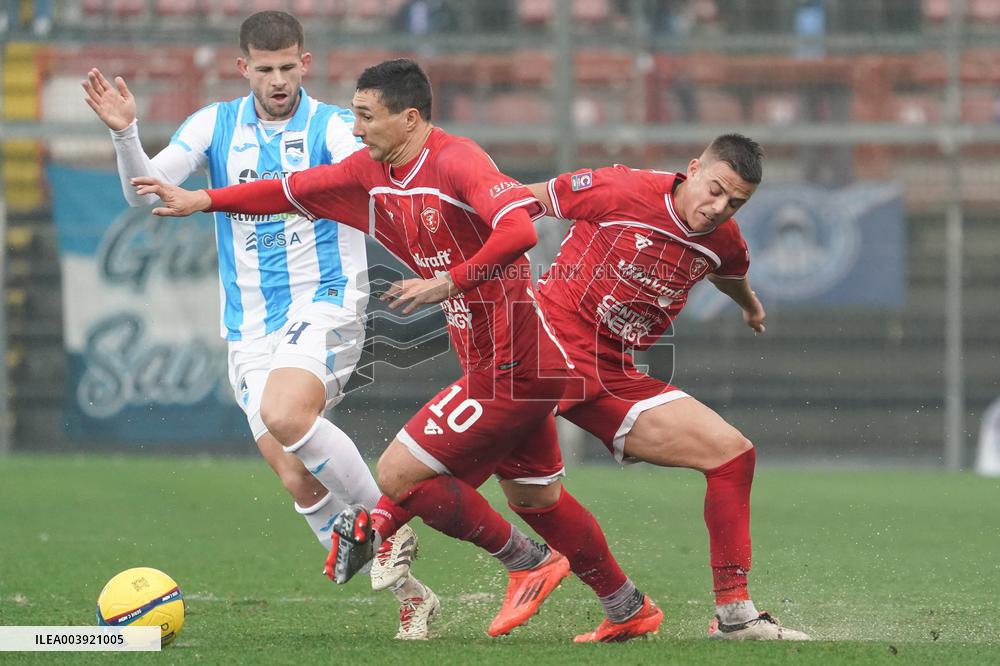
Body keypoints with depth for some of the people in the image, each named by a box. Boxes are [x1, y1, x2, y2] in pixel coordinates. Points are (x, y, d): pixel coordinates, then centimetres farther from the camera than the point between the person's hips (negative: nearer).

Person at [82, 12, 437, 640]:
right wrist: (125, 135, -21)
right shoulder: (215, 126, 6)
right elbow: (145, 191, -3)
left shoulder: (333, 128, -4)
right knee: (298, 481, -5)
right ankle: (408, 593, 8)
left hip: (325, 310, -4)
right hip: (251, 329, 4)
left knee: (283, 413, -33)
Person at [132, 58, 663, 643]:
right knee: (536, 495, 22)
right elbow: (297, 191, 20)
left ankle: (528, 563, 5)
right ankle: (629, 610, 35)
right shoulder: (373, 173, 8)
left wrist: (450, 282, -31)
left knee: (397, 474, -8)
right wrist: (203, 200, 20)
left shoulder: (456, 162, -20)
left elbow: (520, 230, -34)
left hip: (509, 366, -10)